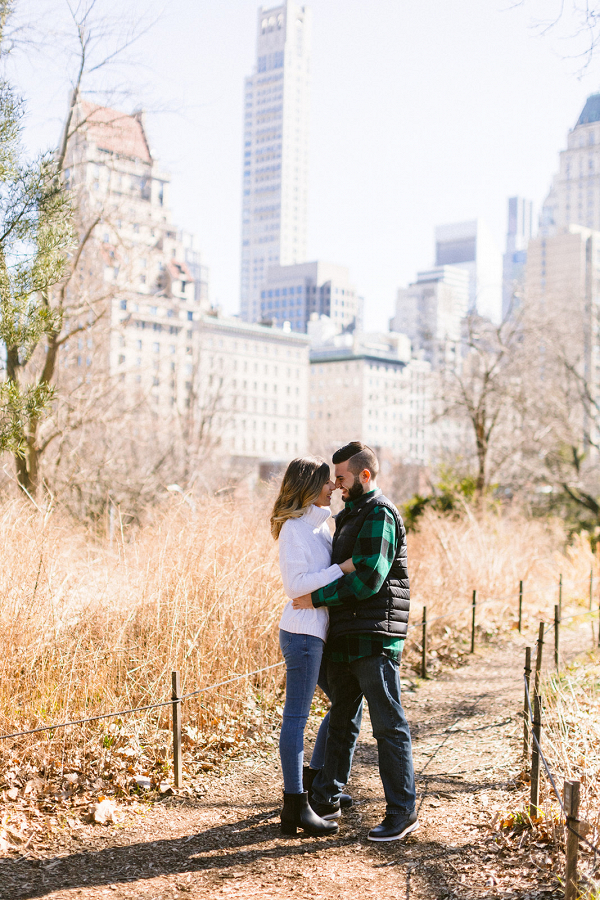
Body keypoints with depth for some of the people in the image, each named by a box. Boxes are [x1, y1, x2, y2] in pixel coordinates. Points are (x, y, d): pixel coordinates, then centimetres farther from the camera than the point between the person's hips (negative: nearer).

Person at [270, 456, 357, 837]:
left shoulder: (320, 523, 14)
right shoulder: (293, 528, -13)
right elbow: (295, 584, -21)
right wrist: (341, 568, -19)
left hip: (319, 632, 10)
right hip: (302, 631, -10)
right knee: (297, 717, -5)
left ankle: (315, 780, 32)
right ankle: (295, 808, 0)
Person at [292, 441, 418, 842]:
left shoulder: (380, 515, -13)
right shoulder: (350, 516, 18)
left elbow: (368, 579, -21)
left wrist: (317, 599, -16)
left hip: (375, 638, -10)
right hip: (346, 636, 10)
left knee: (389, 724, -4)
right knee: (341, 720, 17)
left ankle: (403, 811, 4)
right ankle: (326, 798, 27)